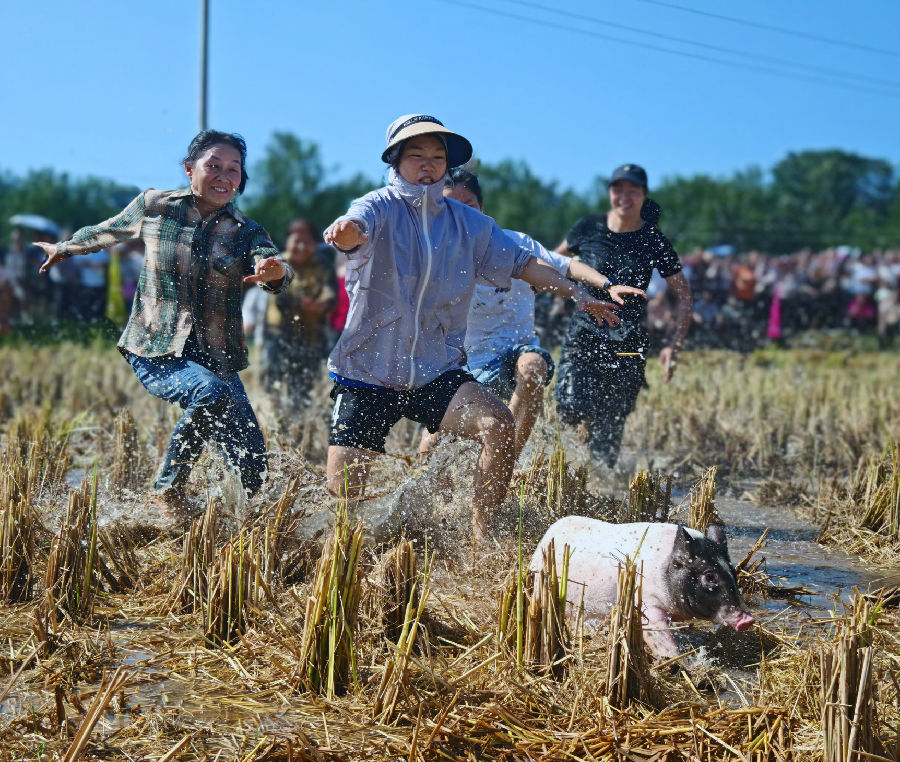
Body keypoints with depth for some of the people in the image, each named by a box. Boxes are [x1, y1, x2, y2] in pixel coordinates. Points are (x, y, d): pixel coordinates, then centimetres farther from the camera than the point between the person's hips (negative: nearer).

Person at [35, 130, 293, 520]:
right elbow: (109, 230, 21)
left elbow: (271, 265, -20)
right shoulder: (154, 206, 1)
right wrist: (65, 248, 36)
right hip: (155, 353, -2)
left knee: (252, 476, -6)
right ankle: (168, 488, -12)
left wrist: (276, 271, -44)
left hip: (217, 358, 2)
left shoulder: (246, 233, 1)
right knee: (212, 394, -35)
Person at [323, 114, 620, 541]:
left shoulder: (468, 223, 7)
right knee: (342, 491, -7)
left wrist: (579, 296, 7)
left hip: (436, 371, 3)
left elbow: (521, 262, 16)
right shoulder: (381, 207, -7)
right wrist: (345, 230, -55)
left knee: (498, 425, -24)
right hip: (367, 371, -3)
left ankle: (481, 538, -11)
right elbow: (358, 228, -30)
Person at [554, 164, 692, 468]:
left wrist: (675, 346, -9)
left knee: (610, 427, -3)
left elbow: (683, 296, 0)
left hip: (629, 342, -1)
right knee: (572, 408, -18)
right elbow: (558, 258, 19)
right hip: (584, 332, 1)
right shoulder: (588, 228, -2)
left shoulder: (654, 242, -5)